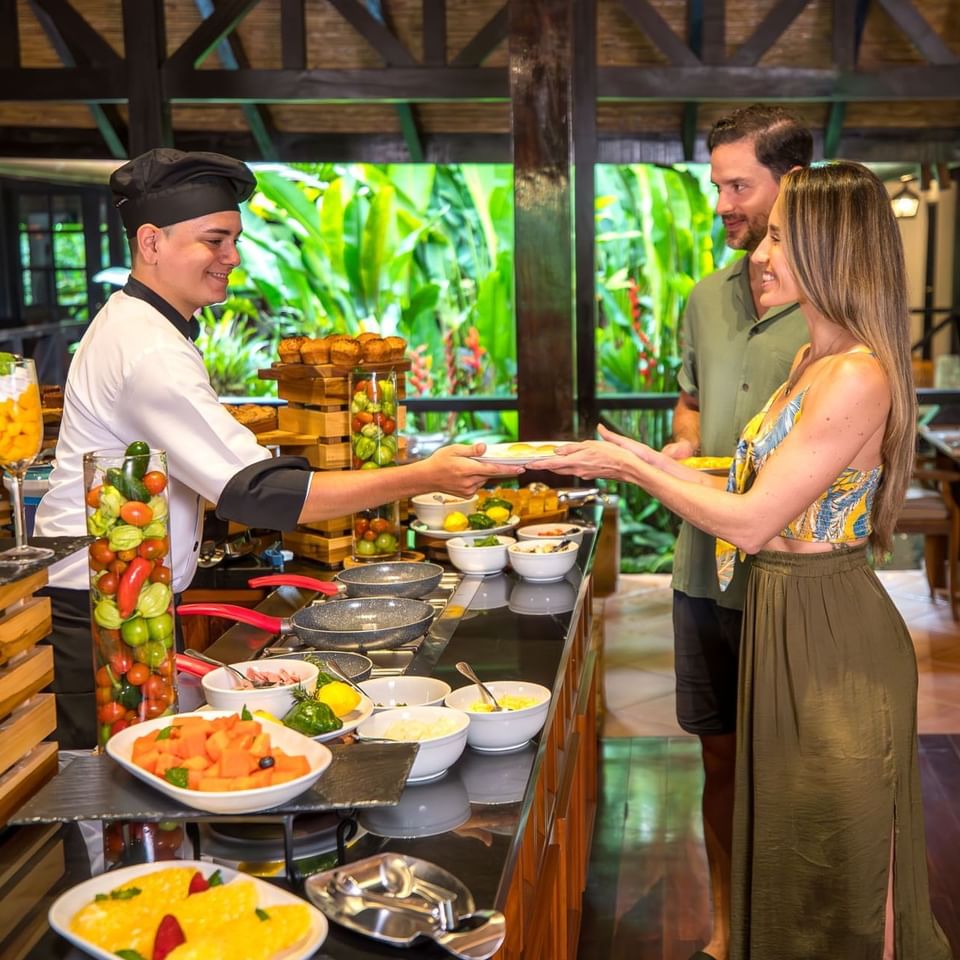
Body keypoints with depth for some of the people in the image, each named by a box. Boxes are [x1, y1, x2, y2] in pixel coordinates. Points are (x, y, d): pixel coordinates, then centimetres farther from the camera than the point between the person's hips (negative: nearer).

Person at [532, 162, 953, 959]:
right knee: (791, 854, 24)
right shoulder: (813, 359, 9)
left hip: (832, 638, -10)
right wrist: (652, 462, 5)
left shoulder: (856, 378, -23)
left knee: (844, 884, 9)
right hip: (784, 622, 10)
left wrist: (633, 469, -13)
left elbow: (752, 521, -22)